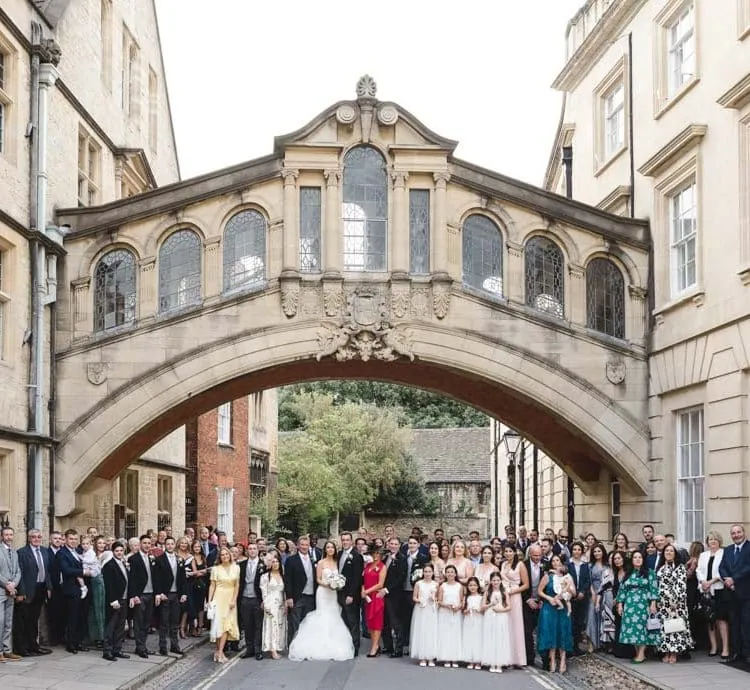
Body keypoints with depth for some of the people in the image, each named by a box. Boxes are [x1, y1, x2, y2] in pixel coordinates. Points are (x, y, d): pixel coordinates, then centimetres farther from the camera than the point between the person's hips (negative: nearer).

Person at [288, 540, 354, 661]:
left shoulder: (336, 563, 10)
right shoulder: (321, 563, -3)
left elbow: (339, 577, 15)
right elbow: (318, 580, -4)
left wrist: (338, 585, -6)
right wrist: (327, 585, -19)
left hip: (334, 593, 5)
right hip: (323, 592, -5)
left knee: (334, 617, 3)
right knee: (323, 617, -7)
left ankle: (334, 647, 8)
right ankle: (323, 647, -5)